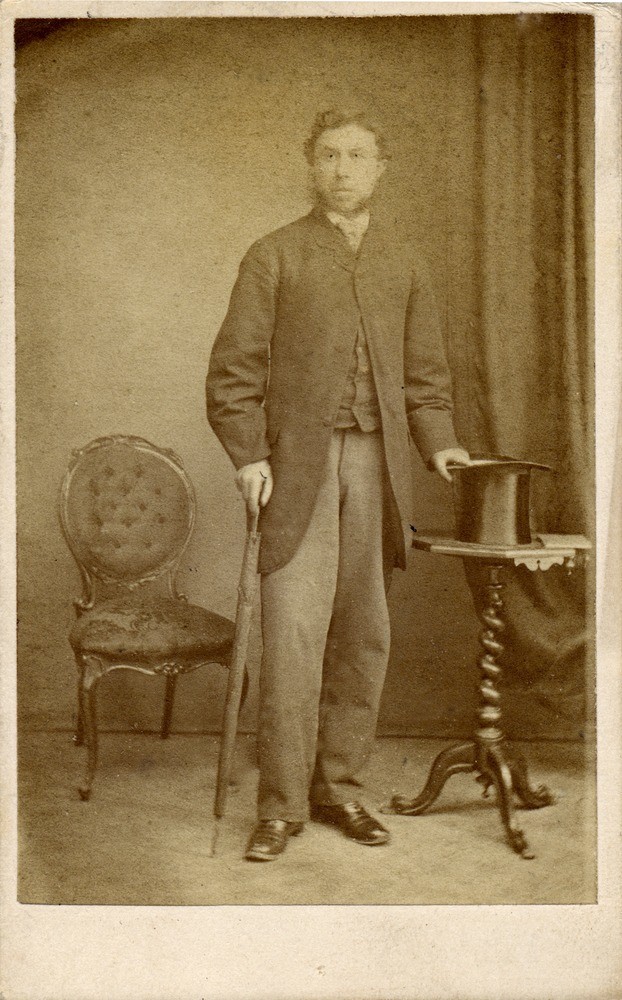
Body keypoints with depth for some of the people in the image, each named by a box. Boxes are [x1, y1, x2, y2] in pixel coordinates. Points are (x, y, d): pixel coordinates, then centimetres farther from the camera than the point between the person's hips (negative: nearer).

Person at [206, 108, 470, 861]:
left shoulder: (402, 268, 17)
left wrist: (437, 440, 5)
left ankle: (339, 786, 18)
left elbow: (424, 372, 20)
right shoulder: (274, 257, 6)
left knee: (363, 632, 5)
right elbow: (235, 368, 1)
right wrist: (248, 455, -10)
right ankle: (280, 804, -1)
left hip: (376, 463, 4)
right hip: (299, 463, -4)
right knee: (294, 629, -10)